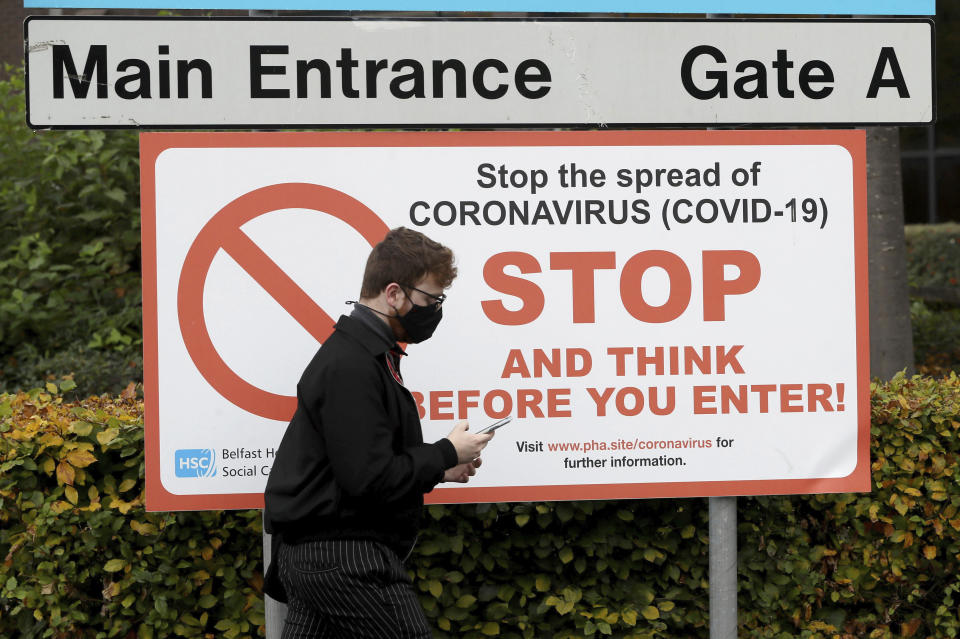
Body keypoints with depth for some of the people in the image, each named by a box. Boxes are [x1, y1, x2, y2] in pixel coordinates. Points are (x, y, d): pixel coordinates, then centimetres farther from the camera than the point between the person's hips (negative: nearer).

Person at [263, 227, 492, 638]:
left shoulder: (361, 351, 16)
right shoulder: (353, 365, -18)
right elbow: (368, 478, -23)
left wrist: (438, 469, 10)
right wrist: (446, 454, -11)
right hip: (346, 557, -10)